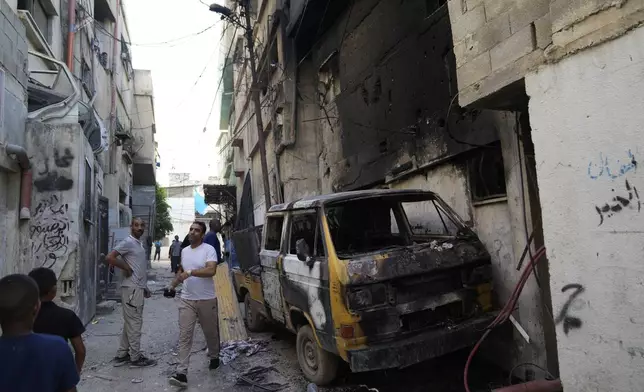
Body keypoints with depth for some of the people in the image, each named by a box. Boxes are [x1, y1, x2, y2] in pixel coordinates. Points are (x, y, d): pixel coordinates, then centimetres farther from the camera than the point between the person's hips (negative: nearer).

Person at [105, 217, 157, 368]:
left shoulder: (141, 244, 15)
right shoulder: (128, 242, -13)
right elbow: (109, 257, -24)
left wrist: (145, 287, 19)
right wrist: (126, 268, -16)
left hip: (138, 288, 9)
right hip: (132, 288, -9)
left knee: (130, 322, 15)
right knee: (134, 323, -2)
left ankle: (122, 355, 24)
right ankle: (135, 358, 8)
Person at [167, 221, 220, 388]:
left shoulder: (209, 249, -12)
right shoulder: (184, 251, 9)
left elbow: (211, 271, -25)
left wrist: (191, 272, -31)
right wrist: (173, 285, 17)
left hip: (207, 300, -4)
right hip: (187, 300, 4)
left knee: (211, 332, 14)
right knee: (184, 336, -2)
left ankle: (214, 357, 39)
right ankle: (182, 373, -1)